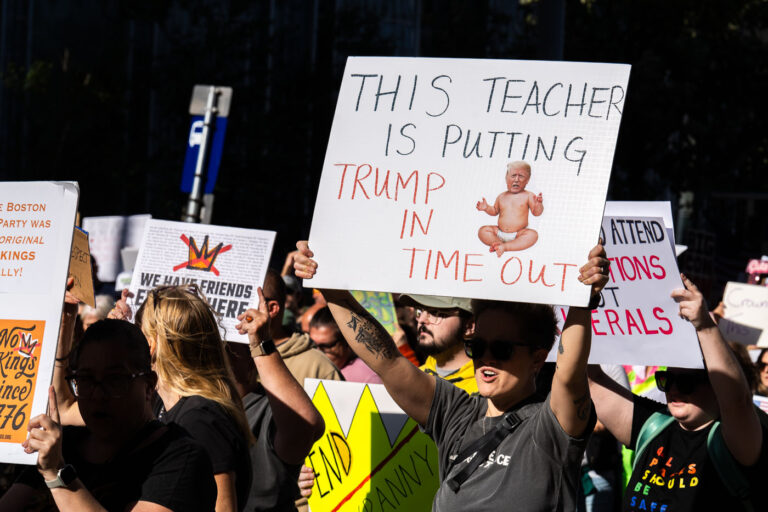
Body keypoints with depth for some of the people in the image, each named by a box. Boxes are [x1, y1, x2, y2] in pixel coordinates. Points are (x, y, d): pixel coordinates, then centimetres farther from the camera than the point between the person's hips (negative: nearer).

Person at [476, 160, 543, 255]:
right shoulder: (502, 197, 9)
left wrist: (538, 205, -30)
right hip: (500, 233, 4)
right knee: (483, 231, -11)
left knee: (532, 235, -33)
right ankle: (498, 243, -31)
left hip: (518, 234, -4)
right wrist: (487, 208, 4)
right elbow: (495, 211, 24)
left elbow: (536, 213, -9)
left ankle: (505, 247, -40)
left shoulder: (528, 196, -2)